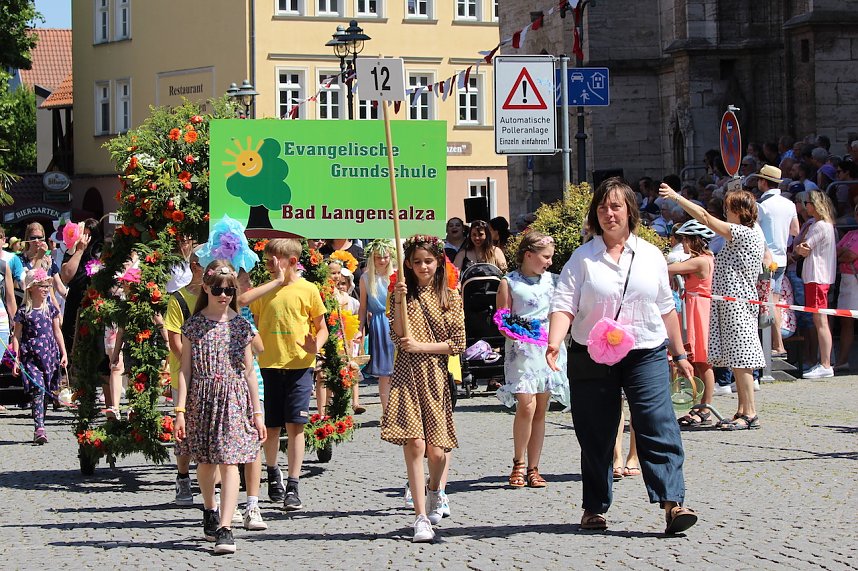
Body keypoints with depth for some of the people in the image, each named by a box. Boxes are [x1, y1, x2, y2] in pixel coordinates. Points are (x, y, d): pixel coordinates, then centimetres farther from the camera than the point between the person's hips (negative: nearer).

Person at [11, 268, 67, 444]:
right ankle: (39, 428, -21)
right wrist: (16, 360, -4)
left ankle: (39, 428, 15)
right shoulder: (23, 311, -1)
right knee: (38, 390, -16)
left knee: (45, 392, 6)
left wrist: (63, 353, 11)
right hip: (30, 355, -4)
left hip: (49, 354, 4)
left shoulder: (51, 309, 10)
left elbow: (57, 332, 16)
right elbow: (17, 336, 1)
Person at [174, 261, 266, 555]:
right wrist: (180, 410, -5)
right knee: (205, 462, 13)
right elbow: (185, 369, 2)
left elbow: (249, 371, 7)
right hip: (201, 399, 1)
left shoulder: (240, 325, 4)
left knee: (229, 462, -10)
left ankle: (224, 528, -15)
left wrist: (257, 412, 5)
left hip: (234, 400, -1)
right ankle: (210, 510, 38)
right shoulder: (194, 324, 3)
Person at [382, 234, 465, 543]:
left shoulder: (451, 297, 6)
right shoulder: (401, 294, 6)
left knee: (436, 449, -1)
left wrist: (420, 346, -7)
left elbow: (458, 344, 1)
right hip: (407, 375, -1)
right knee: (414, 444, -12)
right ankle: (421, 517, -9)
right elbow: (398, 337, -6)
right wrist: (400, 300, -14)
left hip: (436, 377, 1)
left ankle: (434, 492, 33)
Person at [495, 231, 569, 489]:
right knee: (526, 405, -16)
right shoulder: (509, 283, 1)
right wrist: (511, 332, -19)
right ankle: (518, 464, 0)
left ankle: (533, 469, 11)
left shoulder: (553, 280, 13)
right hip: (521, 351, -4)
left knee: (541, 409, 5)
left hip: (549, 349, 4)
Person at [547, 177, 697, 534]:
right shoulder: (583, 258, 3)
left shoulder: (650, 256, 10)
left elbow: (666, 308, 17)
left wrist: (679, 354, 19)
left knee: (659, 428, -12)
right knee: (595, 436, 6)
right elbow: (564, 304, -6)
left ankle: (672, 503, -18)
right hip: (592, 359, -1)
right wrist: (554, 343, -23)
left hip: (646, 356, 1)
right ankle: (594, 508, 18)